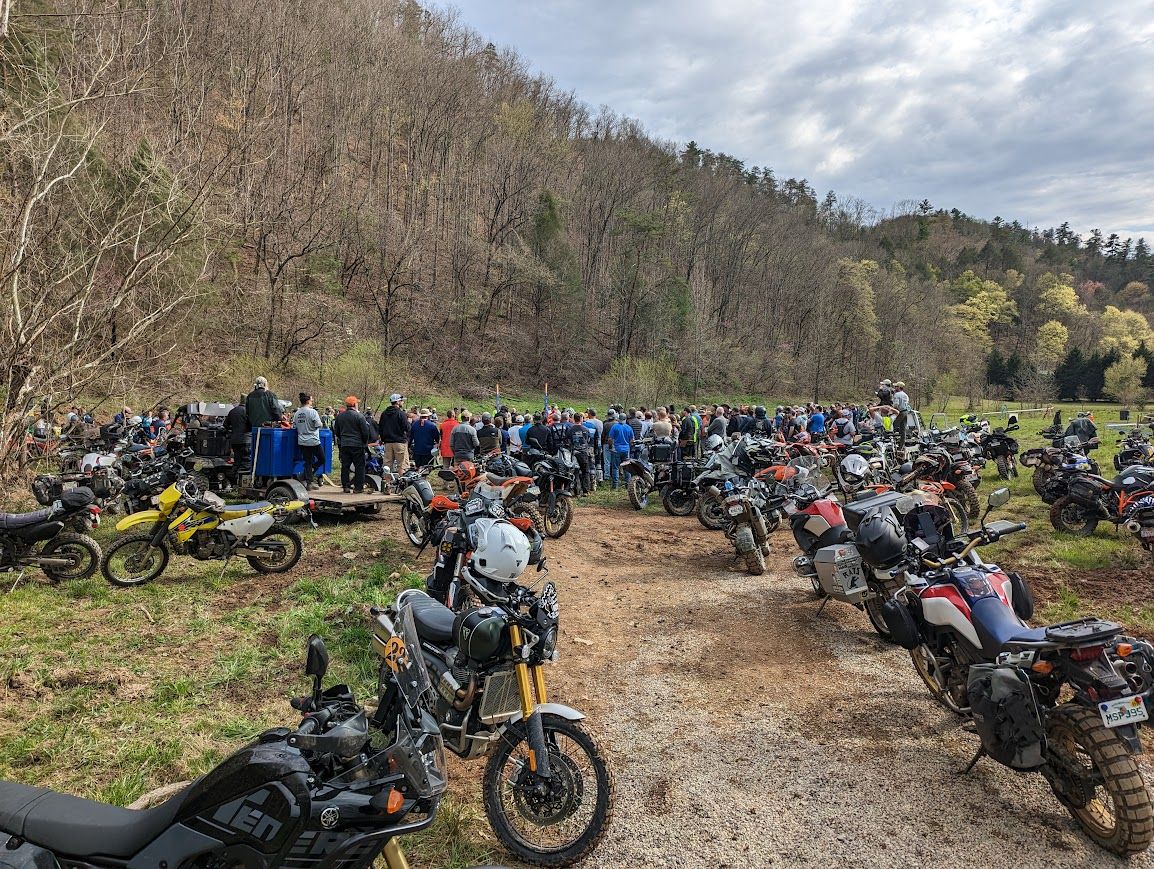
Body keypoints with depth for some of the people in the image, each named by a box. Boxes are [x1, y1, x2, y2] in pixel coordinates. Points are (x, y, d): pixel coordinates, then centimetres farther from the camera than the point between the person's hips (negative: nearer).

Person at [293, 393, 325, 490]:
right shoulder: (312, 412, -13)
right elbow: (319, 425, -15)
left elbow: (294, 426, 6)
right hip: (313, 441, -6)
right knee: (322, 459, 11)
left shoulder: (297, 413, 4)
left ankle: (309, 482, 11)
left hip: (302, 442, 6)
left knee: (308, 462, 11)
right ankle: (305, 474, 2)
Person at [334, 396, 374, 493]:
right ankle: (358, 487, -1)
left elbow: (336, 431, 16)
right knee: (359, 466, 1)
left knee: (345, 466, 10)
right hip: (357, 445, -5)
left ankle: (345, 486, 11)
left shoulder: (339, 416, 8)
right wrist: (365, 443, 5)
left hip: (344, 445, 5)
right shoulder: (359, 416, -10)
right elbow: (365, 431, -10)